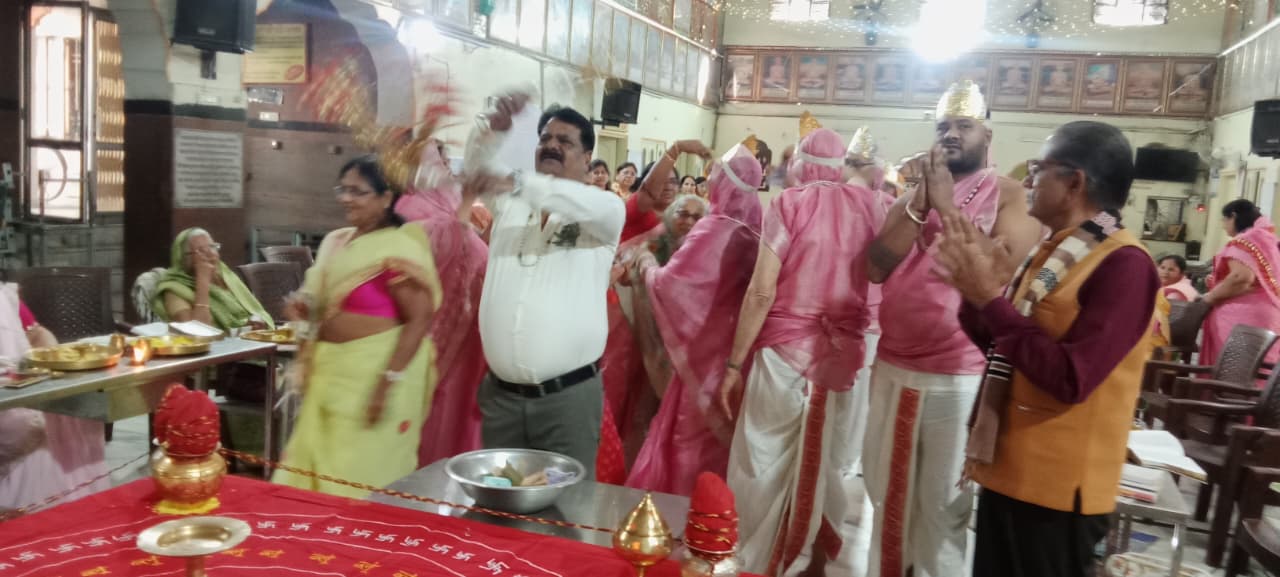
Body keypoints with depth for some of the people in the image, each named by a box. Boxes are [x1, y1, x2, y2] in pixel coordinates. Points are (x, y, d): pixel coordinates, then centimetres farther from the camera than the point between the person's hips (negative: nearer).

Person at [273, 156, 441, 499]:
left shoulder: (400, 249, -14)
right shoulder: (335, 242, 11)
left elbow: (419, 320, -19)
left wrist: (388, 381, -23)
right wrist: (305, 307, 2)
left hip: (376, 374, -8)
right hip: (330, 373, 8)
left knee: (361, 477, 0)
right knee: (318, 467, 15)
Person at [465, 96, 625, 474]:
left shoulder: (603, 213, -1)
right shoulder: (510, 202, 13)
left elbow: (598, 205, -23)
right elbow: (478, 158, 0)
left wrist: (516, 183, -36)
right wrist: (497, 125, -22)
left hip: (569, 397, -4)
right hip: (500, 394, 4)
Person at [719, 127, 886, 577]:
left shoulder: (790, 204, -7)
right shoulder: (866, 204, 4)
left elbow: (762, 292, -11)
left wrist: (734, 362, -6)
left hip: (787, 348, -4)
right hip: (845, 351, 4)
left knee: (766, 464, 6)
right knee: (827, 463, 17)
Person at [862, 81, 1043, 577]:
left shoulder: (1009, 195, -3)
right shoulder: (914, 191, 11)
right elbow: (877, 266, -1)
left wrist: (948, 204, -18)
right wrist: (919, 205, -11)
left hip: (959, 376, -5)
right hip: (892, 367, 5)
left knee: (942, 504, 8)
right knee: (885, 489, 17)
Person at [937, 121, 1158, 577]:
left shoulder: (1124, 265, -19)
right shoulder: (1055, 251, 9)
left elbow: (1069, 379, -27)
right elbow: (1001, 347, 13)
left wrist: (990, 298, -23)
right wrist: (975, 292, -3)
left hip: (1056, 486, -8)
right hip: (1007, 470, 8)